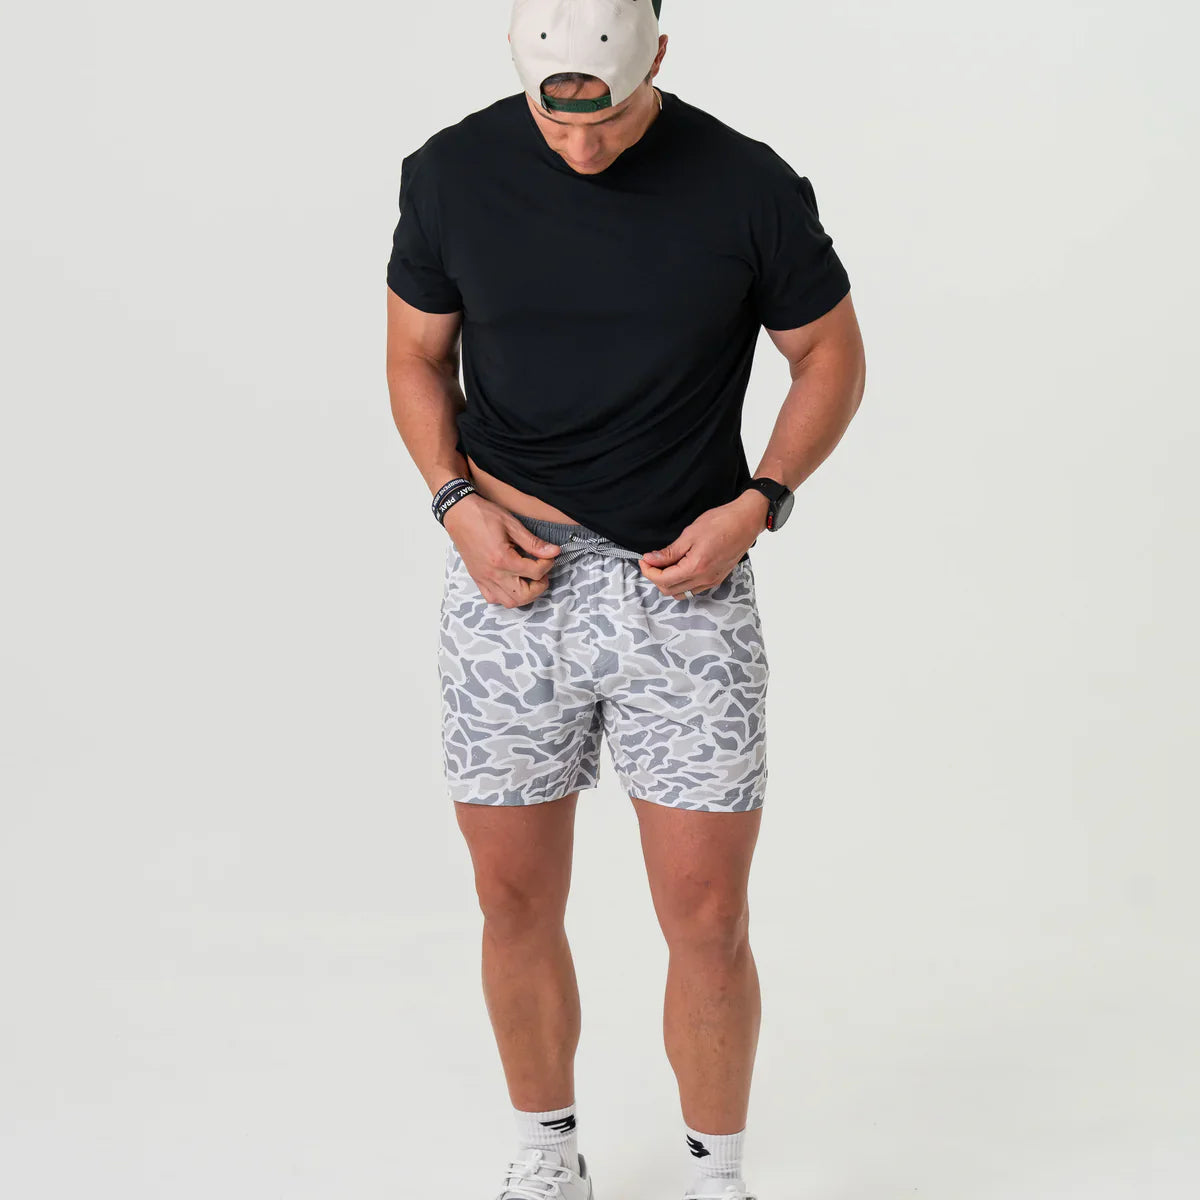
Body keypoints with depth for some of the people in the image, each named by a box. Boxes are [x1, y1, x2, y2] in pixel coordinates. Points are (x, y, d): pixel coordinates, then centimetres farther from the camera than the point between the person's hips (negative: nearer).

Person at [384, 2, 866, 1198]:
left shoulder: (748, 187, -8)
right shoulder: (451, 174, -2)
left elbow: (831, 352, 5)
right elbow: (417, 352, 10)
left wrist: (756, 504, -9)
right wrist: (456, 500, -6)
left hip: (685, 586, -2)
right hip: (510, 580, 2)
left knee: (707, 921, -1)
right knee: (516, 904, 10)